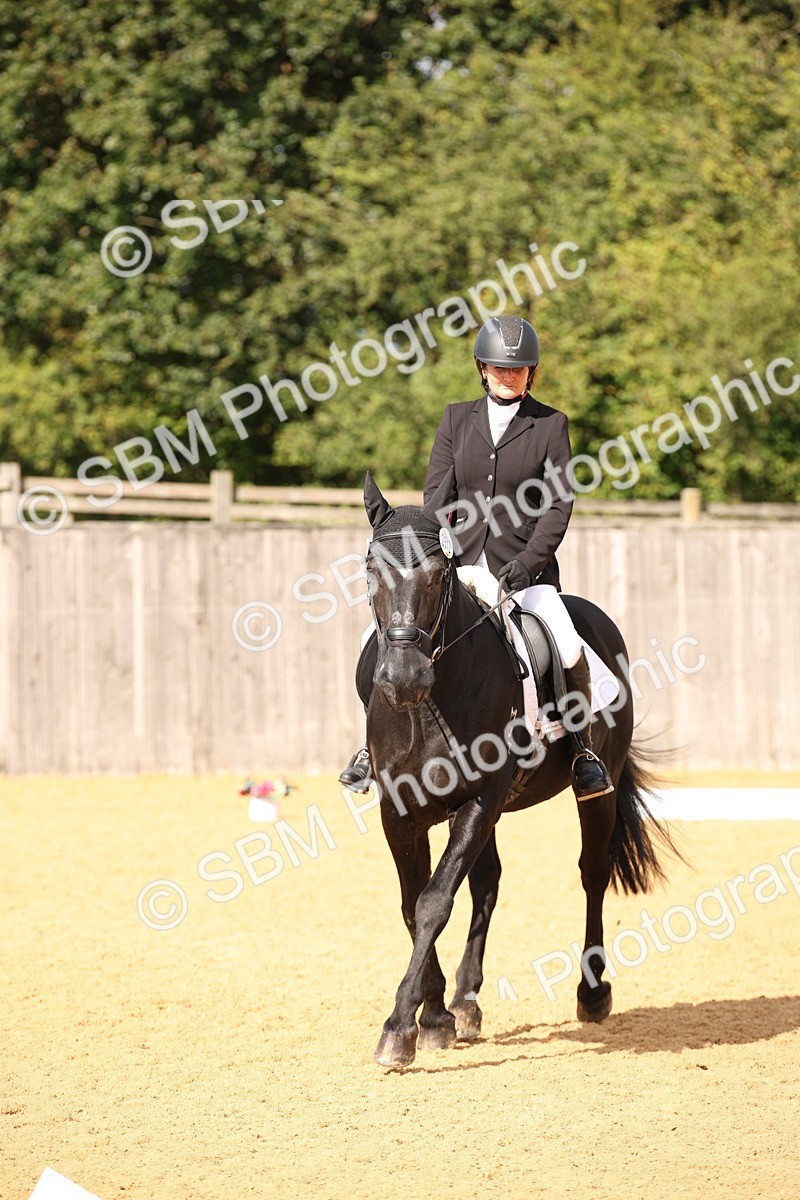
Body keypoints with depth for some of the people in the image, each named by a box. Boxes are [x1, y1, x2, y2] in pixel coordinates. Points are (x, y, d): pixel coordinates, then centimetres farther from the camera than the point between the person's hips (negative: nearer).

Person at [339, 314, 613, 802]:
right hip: (459, 566, 3)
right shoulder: (457, 419, 11)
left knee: (569, 649, -25)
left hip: (525, 570, -2)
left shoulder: (551, 424, 3)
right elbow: (436, 494, 6)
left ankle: (584, 747, -3)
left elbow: (559, 505, -3)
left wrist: (528, 561, -15)